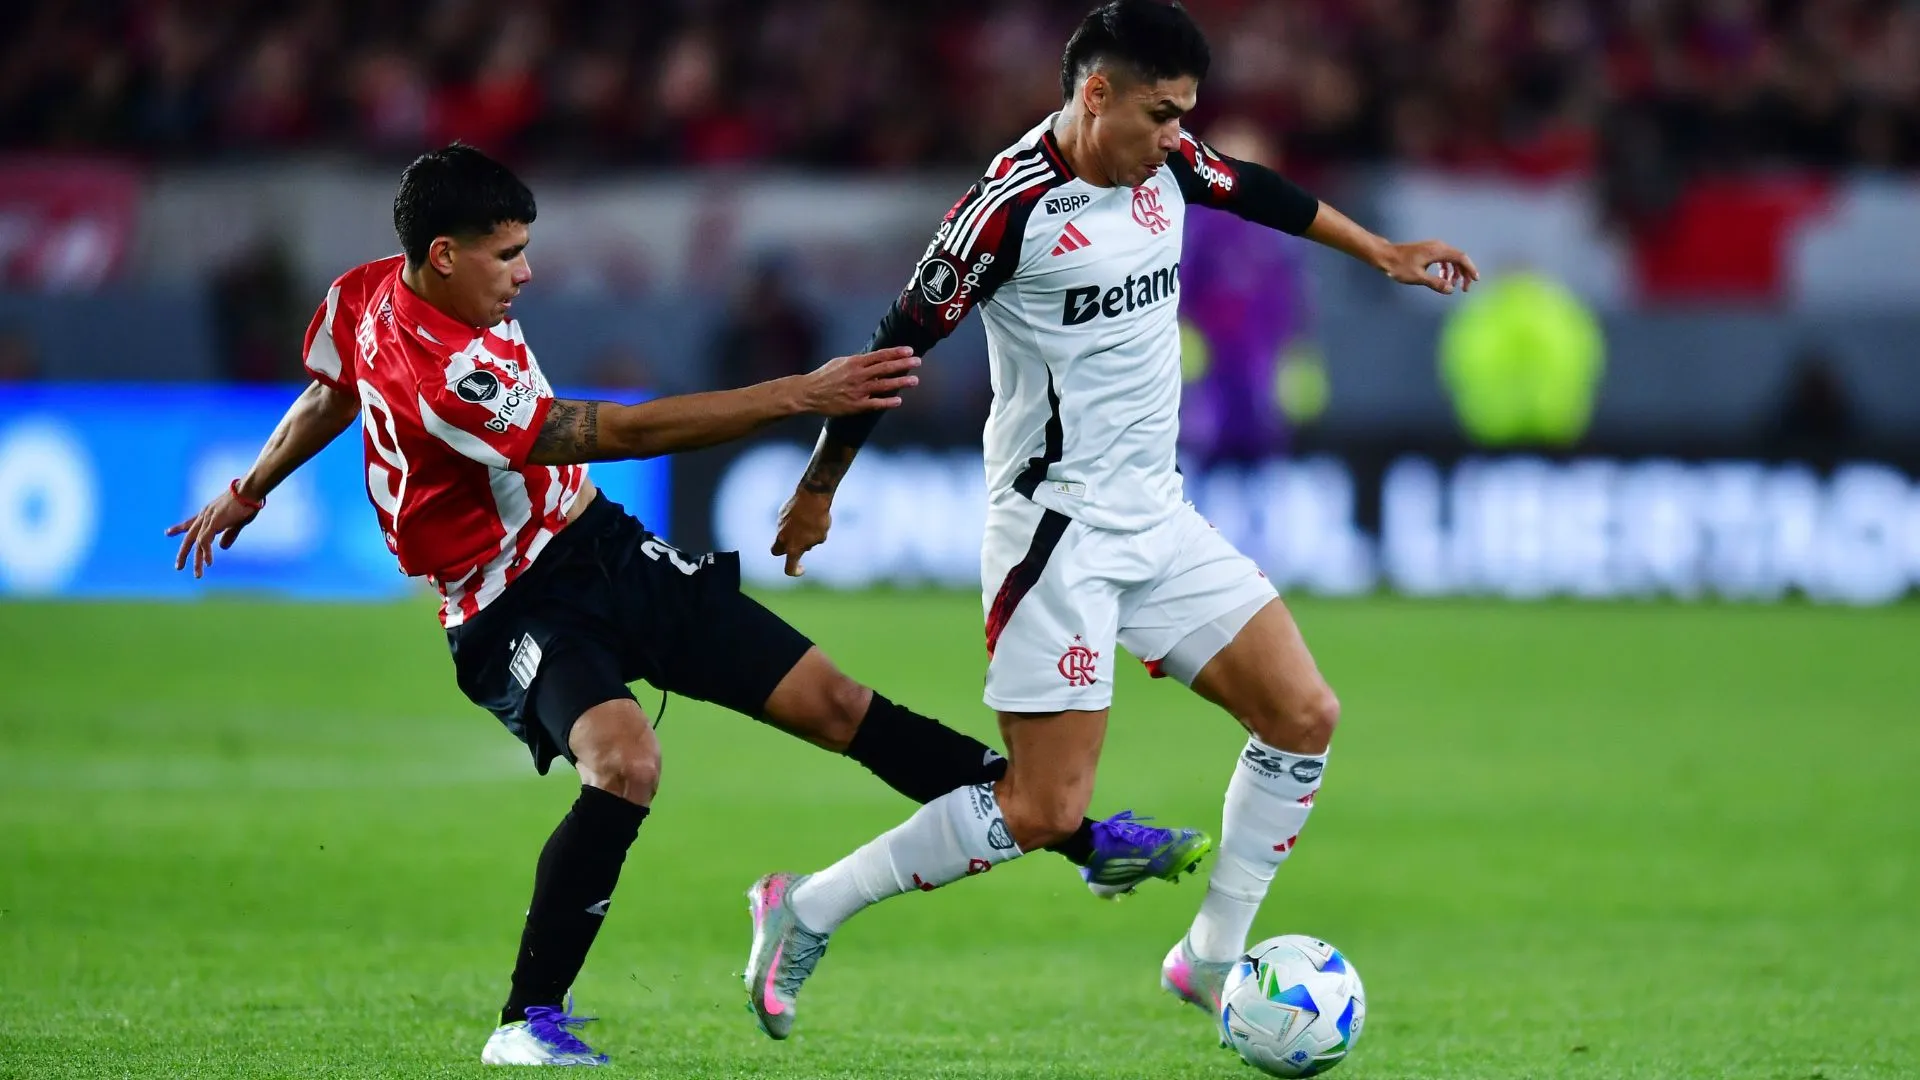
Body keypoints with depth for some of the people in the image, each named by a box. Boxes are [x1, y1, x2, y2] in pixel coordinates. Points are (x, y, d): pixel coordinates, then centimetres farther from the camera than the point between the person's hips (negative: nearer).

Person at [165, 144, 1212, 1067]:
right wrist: (798, 395, -30)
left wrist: (251, 488, 37)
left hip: (603, 551, 9)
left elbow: (330, 393, 19)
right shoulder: (439, 379, -30)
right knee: (624, 763, -36)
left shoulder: (369, 294, -1)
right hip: (518, 611, -9)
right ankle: (526, 1022, -20)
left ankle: (1085, 840, 6)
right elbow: (622, 433, -31)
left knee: (833, 702, 4)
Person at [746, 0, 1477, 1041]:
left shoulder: (1165, 168, 3)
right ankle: (805, 910, 0)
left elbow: (1256, 193, 25)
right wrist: (819, 486, -3)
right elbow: (900, 340, -11)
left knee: (1304, 719, 3)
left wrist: (1381, 252, 35)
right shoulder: (1012, 208, -19)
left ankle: (1212, 960, 14)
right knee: (1045, 811, -13)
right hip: (1057, 528, -8)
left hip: (1157, 519, 8)